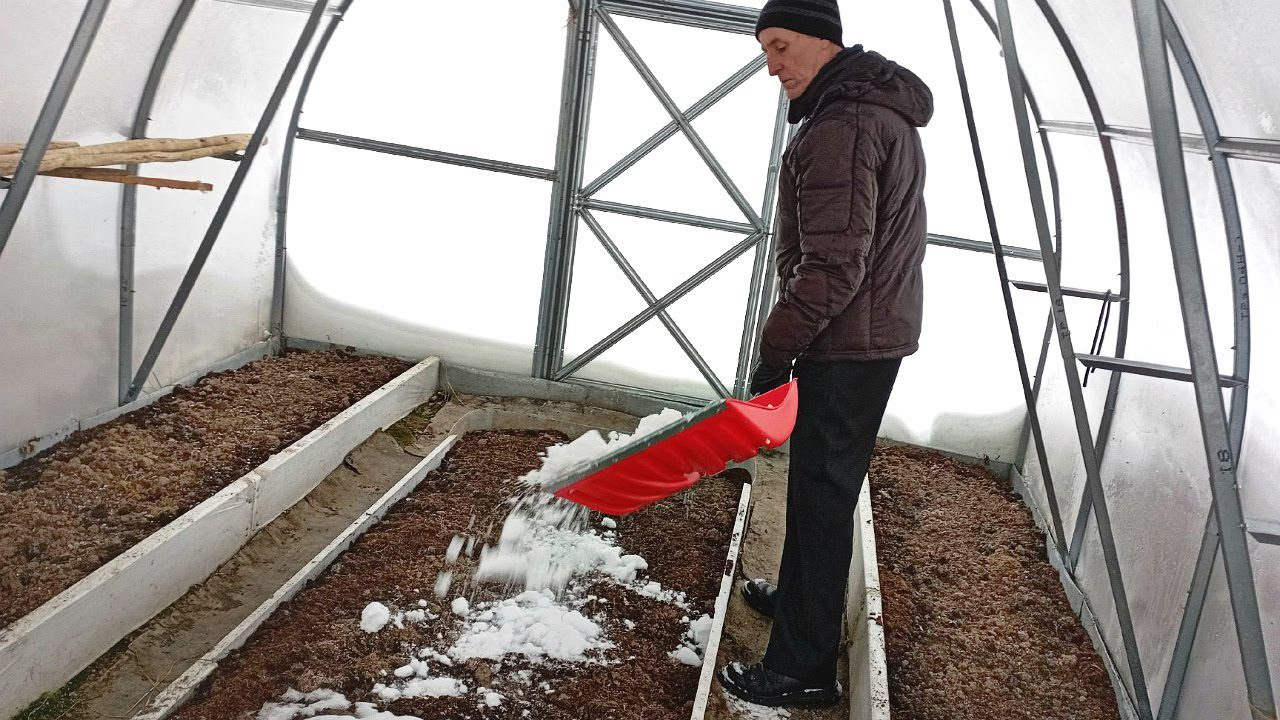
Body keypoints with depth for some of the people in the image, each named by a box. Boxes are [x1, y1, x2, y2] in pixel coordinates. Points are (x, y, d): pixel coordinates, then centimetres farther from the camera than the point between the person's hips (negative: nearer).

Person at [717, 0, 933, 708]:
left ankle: (802, 669, 6)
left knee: (821, 493, -4)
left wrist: (777, 345, -16)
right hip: (876, 335, 10)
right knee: (827, 485, 21)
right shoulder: (883, 110, 16)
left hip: (847, 346, -10)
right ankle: (801, 594, 39)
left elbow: (833, 266, -25)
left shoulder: (841, 126, -19)